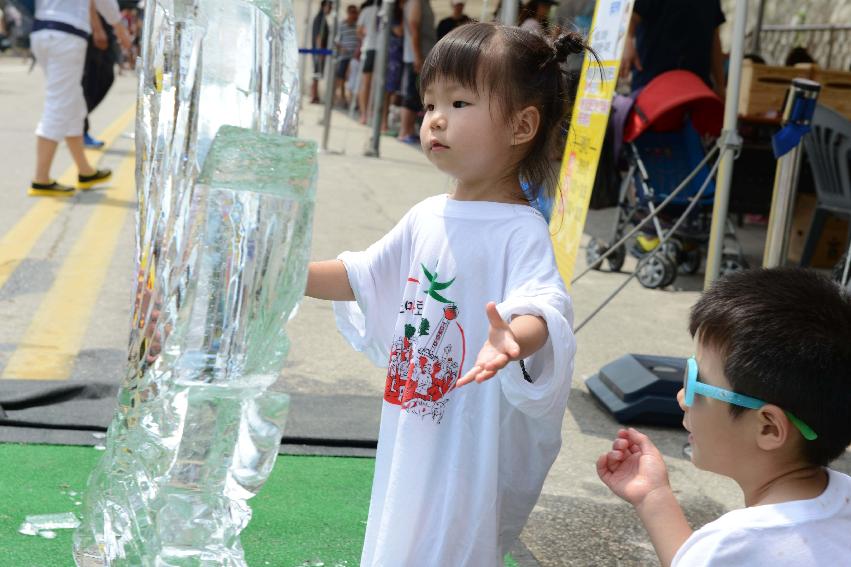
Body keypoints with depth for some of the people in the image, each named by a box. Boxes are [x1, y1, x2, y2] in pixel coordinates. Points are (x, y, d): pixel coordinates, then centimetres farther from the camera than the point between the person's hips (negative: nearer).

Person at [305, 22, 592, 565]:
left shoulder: (521, 230, -18)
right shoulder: (427, 217, 4)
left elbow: (546, 307, -34)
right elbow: (361, 277, 16)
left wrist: (512, 338, -56)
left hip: (474, 445, -7)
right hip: (411, 433, 7)